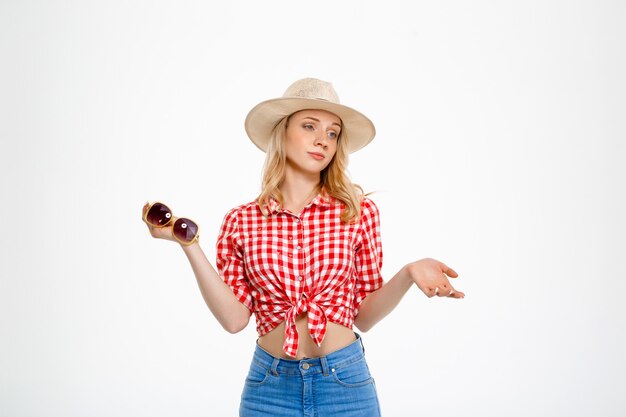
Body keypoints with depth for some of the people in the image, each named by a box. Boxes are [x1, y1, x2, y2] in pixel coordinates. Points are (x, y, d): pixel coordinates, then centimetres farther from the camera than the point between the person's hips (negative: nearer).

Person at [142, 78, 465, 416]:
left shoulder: (358, 211, -4)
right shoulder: (241, 221, -2)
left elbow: (363, 315, 0)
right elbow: (234, 318, -7)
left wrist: (407, 274, -16)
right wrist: (189, 244, -11)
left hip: (344, 384, 0)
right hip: (269, 387, 1)